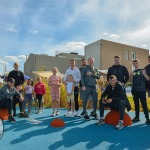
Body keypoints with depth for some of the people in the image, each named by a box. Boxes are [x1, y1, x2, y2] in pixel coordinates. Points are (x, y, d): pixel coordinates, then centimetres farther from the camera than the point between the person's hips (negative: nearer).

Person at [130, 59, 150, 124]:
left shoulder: (143, 70, 1)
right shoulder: (133, 72, 13)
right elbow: (131, 81, 9)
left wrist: (144, 74, -21)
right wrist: (131, 76, -8)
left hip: (142, 90, -5)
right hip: (134, 90, 5)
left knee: (144, 104, -6)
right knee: (136, 104, 11)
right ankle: (137, 117, 20)